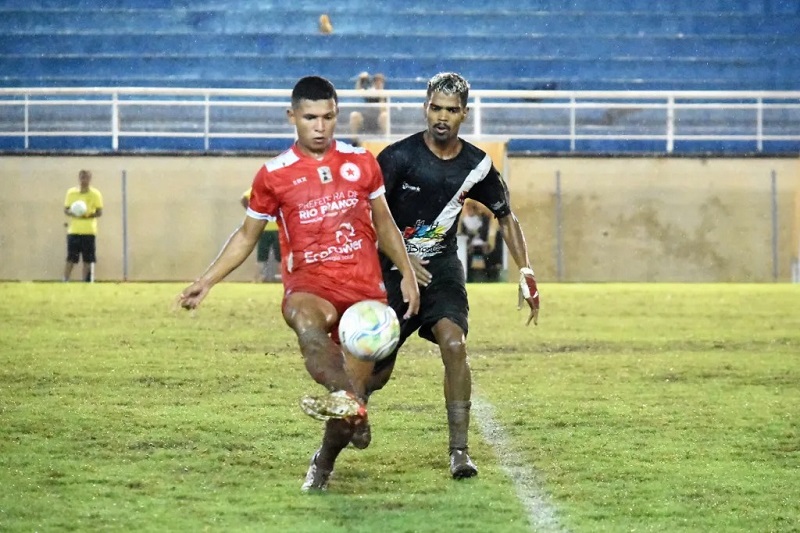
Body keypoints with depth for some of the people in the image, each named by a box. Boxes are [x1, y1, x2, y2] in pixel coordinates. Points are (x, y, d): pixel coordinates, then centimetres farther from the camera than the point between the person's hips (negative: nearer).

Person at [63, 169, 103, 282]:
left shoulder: (95, 194, -1)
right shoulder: (71, 192, 4)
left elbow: (99, 212, -2)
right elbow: (66, 210, 6)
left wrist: (88, 215, -19)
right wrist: (73, 214, -16)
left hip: (89, 232, -1)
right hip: (73, 231, 1)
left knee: (88, 261, 2)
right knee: (70, 260, -2)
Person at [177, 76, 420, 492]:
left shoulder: (361, 162, 9)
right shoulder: (274, 176, 4)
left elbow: (383, 223, 22)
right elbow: (247, 235, 15)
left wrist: (407, 273, 15)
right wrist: (206, 282, 8)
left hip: (364, 288, 2)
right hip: (309, 284, -2)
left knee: (356, 384, -6)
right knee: (306, 321, -40)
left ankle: (323, 464, 21)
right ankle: (351, 404, -64)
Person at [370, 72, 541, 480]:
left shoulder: (476, 166, -2)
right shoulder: (399, 156, -13)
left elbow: (506, 217, 11)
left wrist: (526, 274, 1)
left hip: (442, 266, 2)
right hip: (395, 267, -2)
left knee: (454, 345, -23)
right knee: (377, 372, 0)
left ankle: (459, 450, -19)